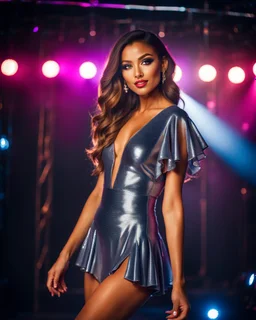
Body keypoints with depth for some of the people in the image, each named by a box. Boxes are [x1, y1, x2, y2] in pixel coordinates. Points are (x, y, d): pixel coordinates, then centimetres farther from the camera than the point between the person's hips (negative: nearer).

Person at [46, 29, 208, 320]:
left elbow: (171, 204, -9)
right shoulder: (119, 118, 13)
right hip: (99, 243, 7)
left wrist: (178, 281, -11)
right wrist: (65, 254, 10)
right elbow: (99, 192, 13)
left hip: (136, 246, -7)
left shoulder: (172, 120, -5)